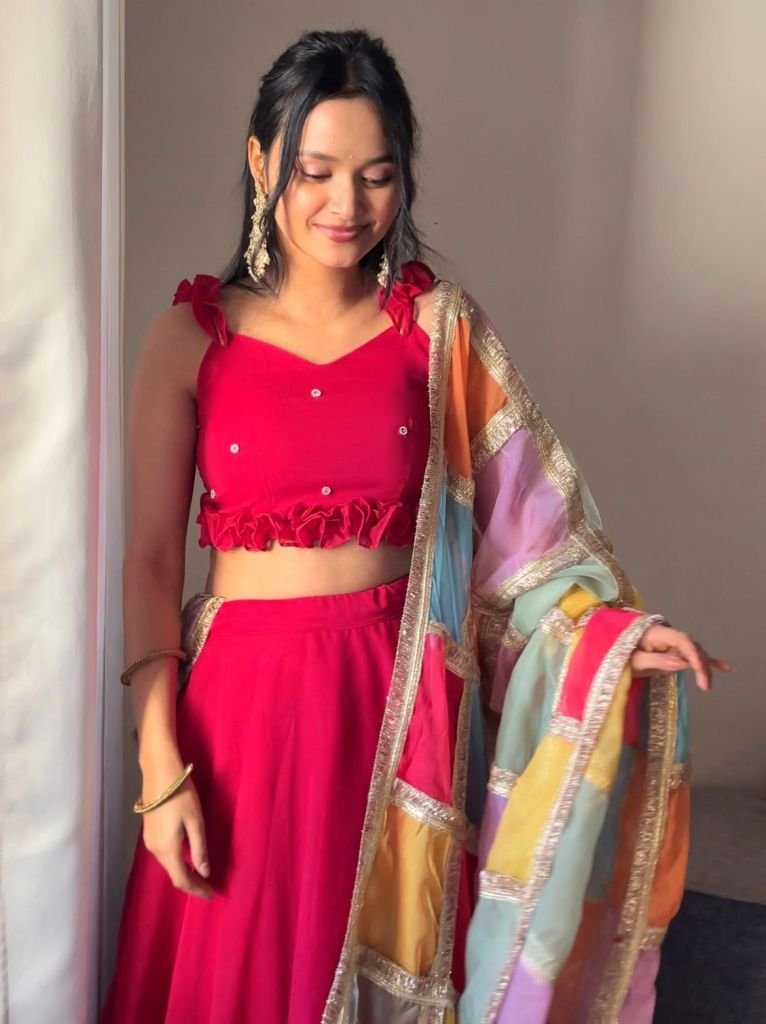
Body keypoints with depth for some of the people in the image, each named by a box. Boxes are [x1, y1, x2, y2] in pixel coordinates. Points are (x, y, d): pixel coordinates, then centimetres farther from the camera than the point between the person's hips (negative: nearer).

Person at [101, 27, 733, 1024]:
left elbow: (517, 522, 1)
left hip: (403, 700, 1)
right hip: (243, 695, 0)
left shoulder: (442, 327, 0)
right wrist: (160, 767, -7)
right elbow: (151, 559, -3)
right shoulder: (191, 336, -3)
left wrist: (609, 630, -15)